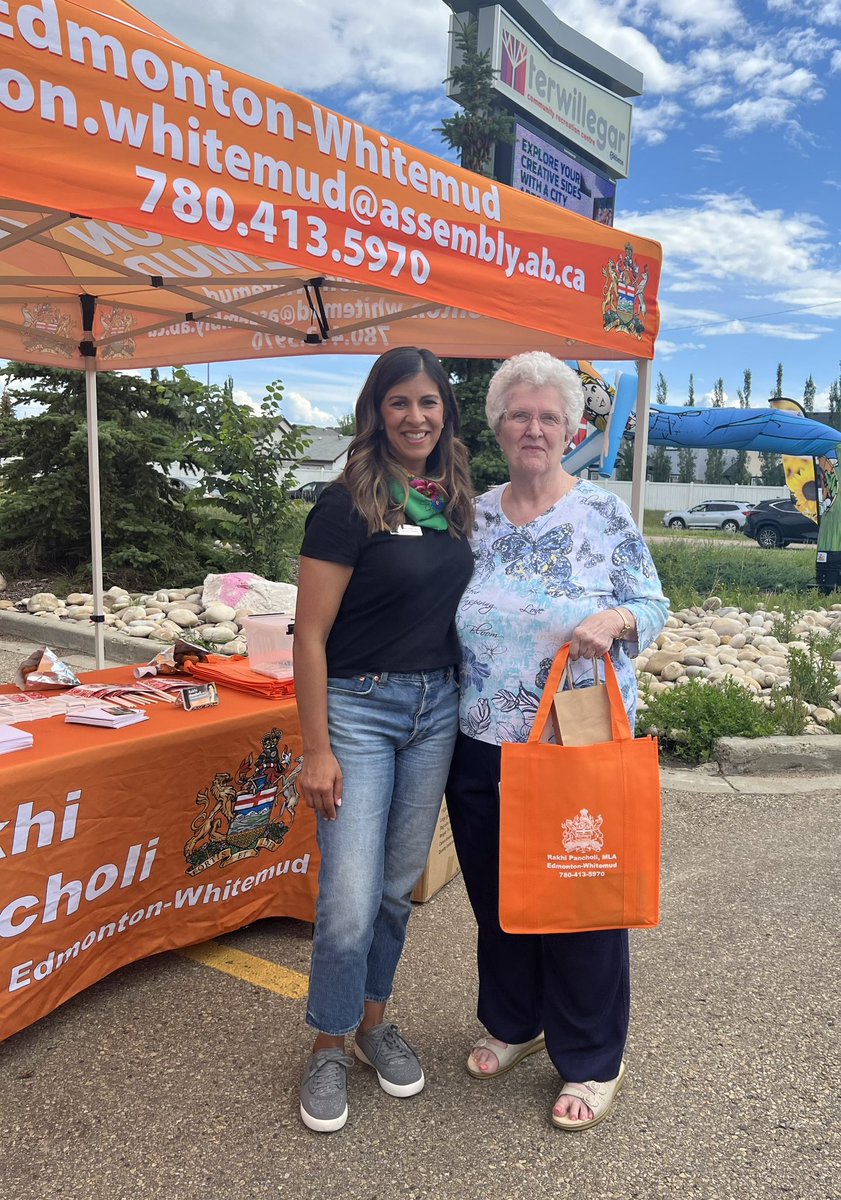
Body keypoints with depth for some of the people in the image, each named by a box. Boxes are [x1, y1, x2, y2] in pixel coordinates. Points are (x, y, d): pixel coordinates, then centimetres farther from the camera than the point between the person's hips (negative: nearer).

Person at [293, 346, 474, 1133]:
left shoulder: (452, 501, 7)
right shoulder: (348, 505, -12)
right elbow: (310, 635, -12)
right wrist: (316, 749, -13)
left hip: (437, 708, 6)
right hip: (359, 707, -5)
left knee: (398, 886, 16)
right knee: (349, 901, -4)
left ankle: (372, 1020, 37)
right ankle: (329, 1046, 23)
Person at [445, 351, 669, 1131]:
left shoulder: (604, 514, -5)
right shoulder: (473, 516, 4)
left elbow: (655, 607, -3)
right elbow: (451, 619, 11)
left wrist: (615, 621, -25)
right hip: (482, 747, 4)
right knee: (494, 892, 17)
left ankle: (592, 1061, 32)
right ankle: (512, 1023, 43)